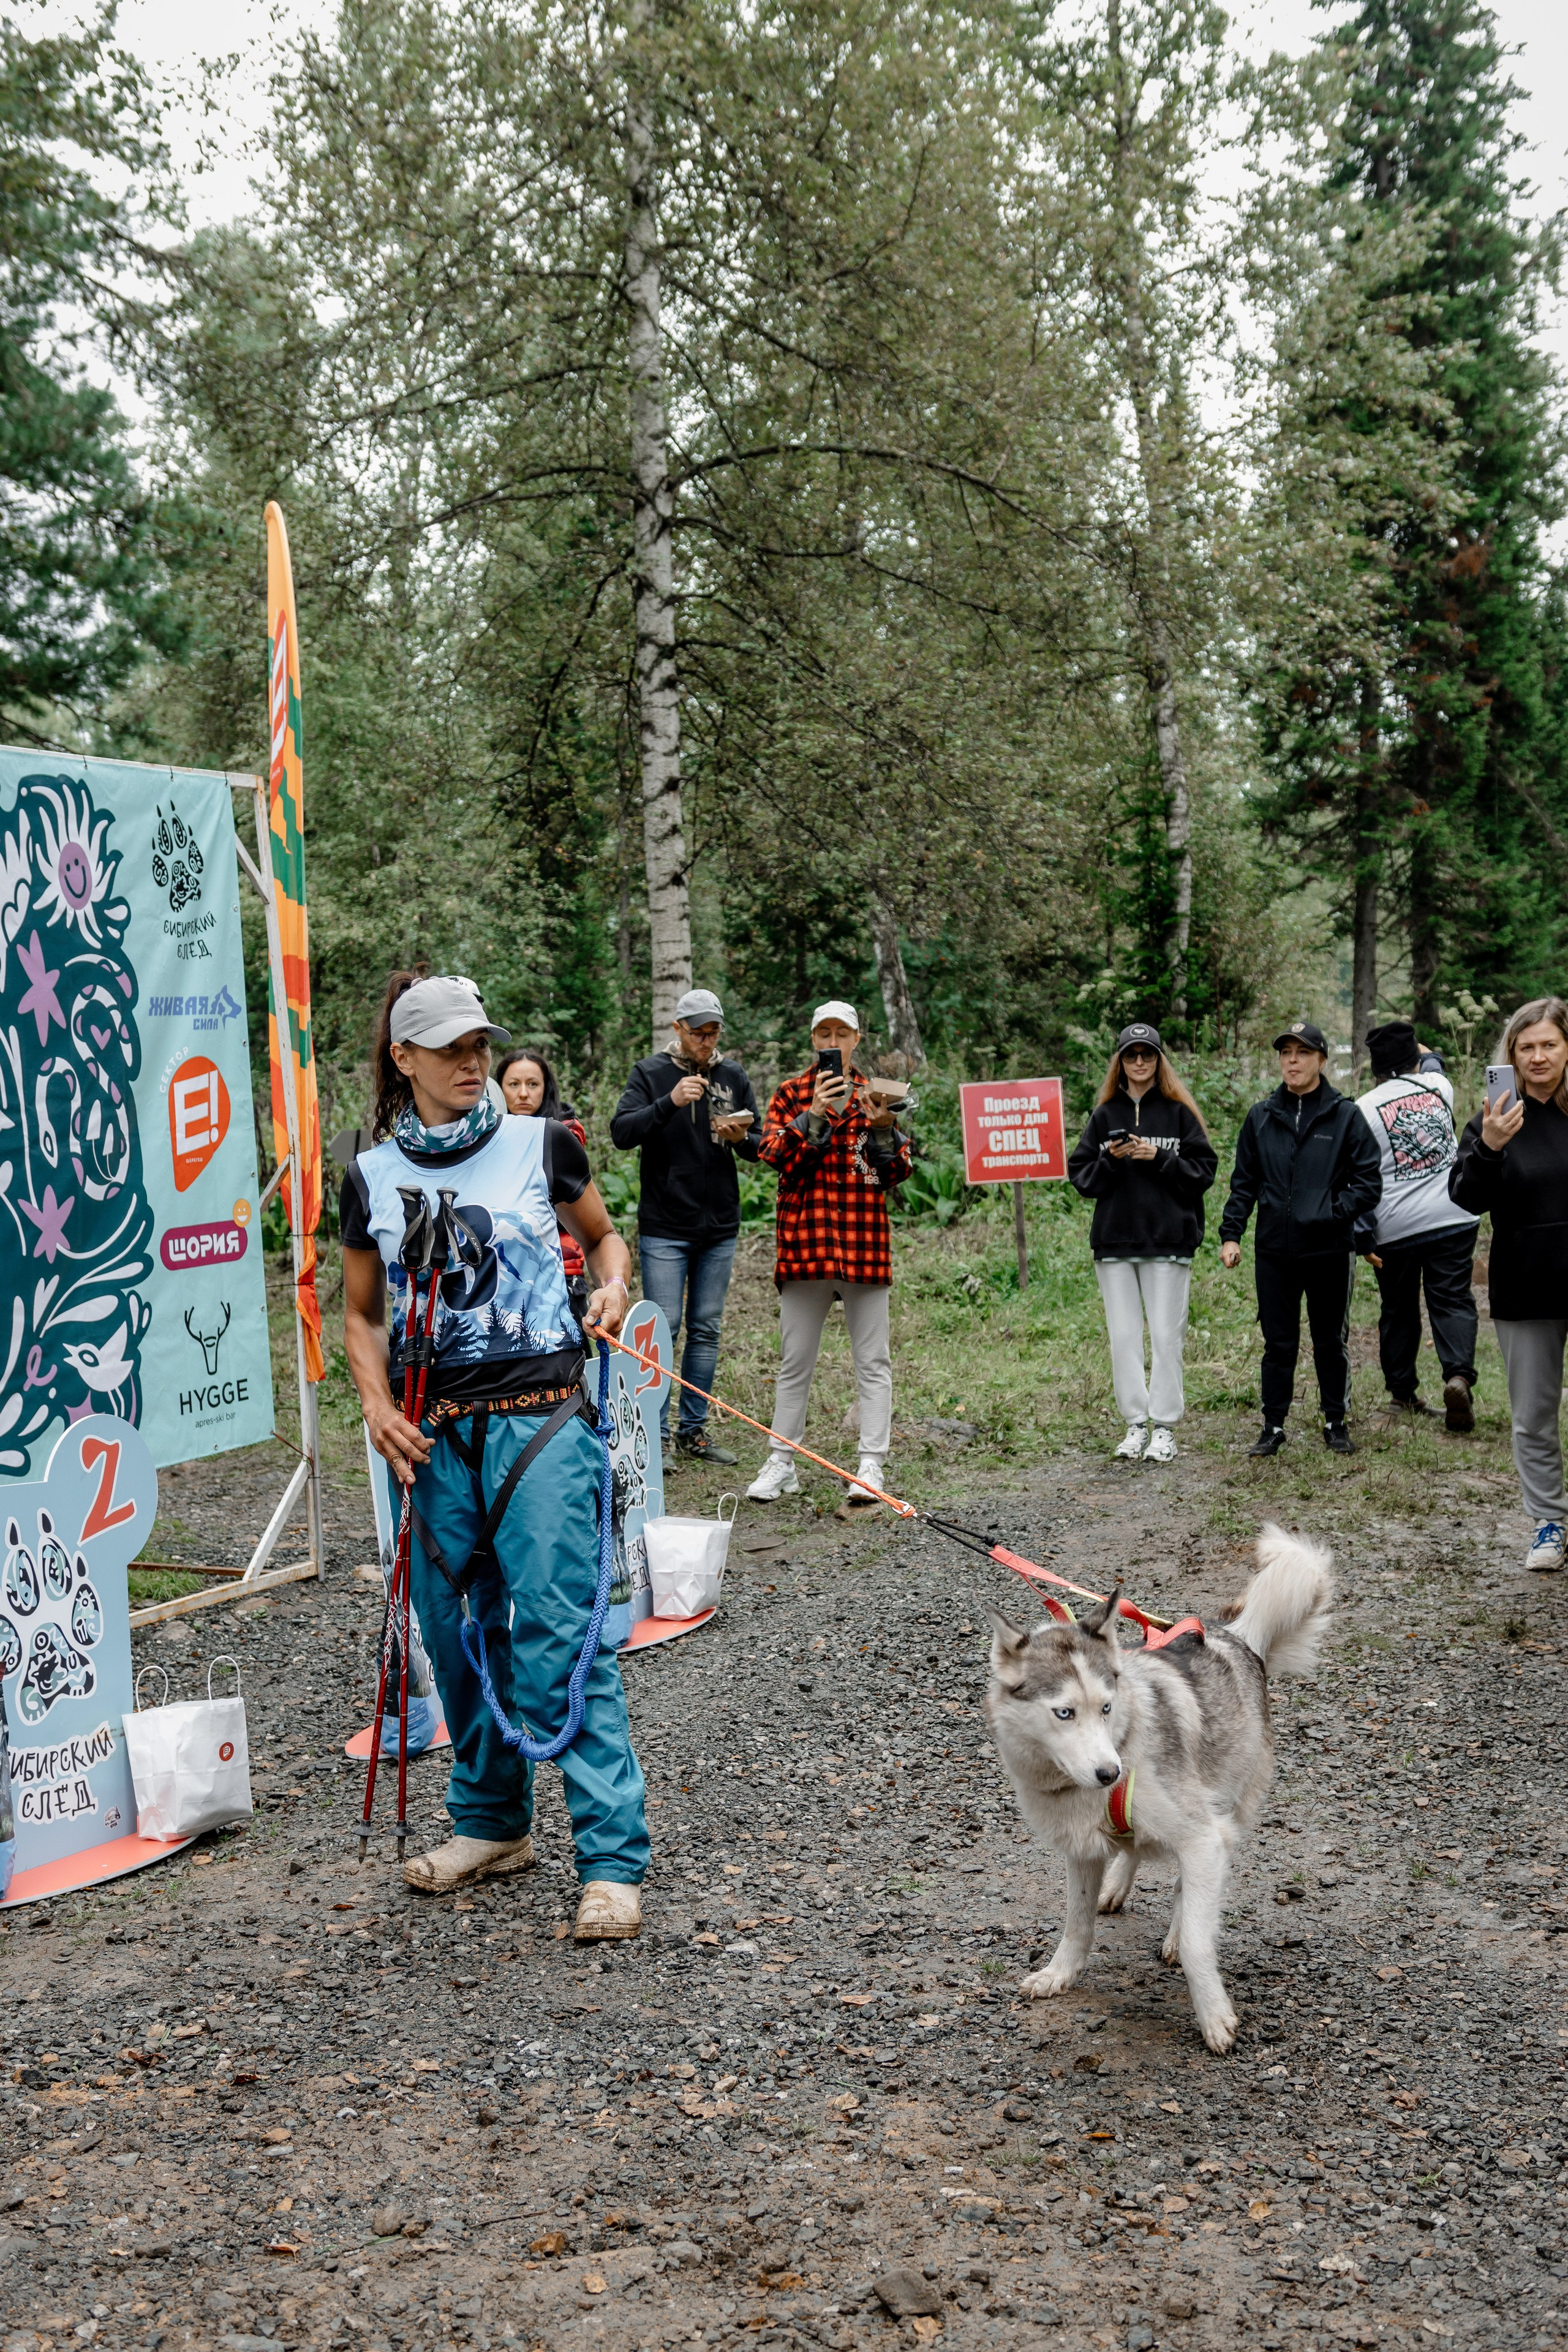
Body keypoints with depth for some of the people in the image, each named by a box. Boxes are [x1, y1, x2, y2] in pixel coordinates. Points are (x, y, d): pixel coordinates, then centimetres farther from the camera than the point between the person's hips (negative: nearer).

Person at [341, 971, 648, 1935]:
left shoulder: (541, 1144, 2)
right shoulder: (374, 1176, 7)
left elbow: (604, 1236, 18)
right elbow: (362, 1314, 15)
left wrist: (613, 1285, -4)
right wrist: (377, 1405, -1)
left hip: (539, 1412, -3)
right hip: (431, 1429, 3)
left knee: (560, 1630, -9)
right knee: (456, 1629, 10)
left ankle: (614, 1860, -5)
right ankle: (493, 1822, 29)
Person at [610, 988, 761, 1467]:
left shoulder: (734, 1078, 8)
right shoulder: (651, 1074, -3)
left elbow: (759, 1145, 9)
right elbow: (621, 1132, -15)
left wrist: (741, 1138, -14)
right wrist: (669, 1103, -27)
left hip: (720, 1230, 4)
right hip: (664, 1230, -4)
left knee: (706, 1331, 9)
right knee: (663, 1329, -4)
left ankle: (693, 1430, 17)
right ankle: (656, 1434, 3)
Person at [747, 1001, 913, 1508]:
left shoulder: (873, 1096, 11)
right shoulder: (792, 1094, 7)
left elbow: (897, 1173, 8)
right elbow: (776, 1156, -7)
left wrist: (881, 1129, -10)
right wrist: (814, 1115, -18)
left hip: (866, 1242, 1)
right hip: (805, 1238, -1)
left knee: (873, 1361, 0)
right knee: (795, 1360, 7)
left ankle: (871, 1467, 3)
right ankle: (781, 1465, 16)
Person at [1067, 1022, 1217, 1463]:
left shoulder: (1179, 1112, 4)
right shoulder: (1104, 1115, 11)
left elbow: (1204, 1171, -1)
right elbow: (1081, 1176, 8)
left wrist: (1159, 1158, -13)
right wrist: (1111, 1160, -10)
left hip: (1168, 1240, -2)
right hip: (1114, 1241, 2)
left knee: (1166, 1336, -2)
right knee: (1124, 1336, 4)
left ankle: (1165, 1427, 5)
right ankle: (1136, 1424, 12)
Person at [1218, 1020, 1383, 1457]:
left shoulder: (1345, 1115, -1)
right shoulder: (1261, 1117, 8)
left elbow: (1369, 1181, -2)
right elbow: (1243, 1182, 11)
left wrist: (1335, 1213, -15)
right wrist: (1230, 1234, 2)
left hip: (1330, 1252, -2)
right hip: (1274, 1252, 2)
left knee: (1331, 1342, 10)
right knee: (1278, 1343, 7)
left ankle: (1336, 1423, 23)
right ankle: (1274, 1425, 15)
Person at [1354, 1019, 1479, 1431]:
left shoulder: (1363, 1109, -4)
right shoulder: (1439, 1085, 4)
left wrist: (1364, 1239, -2)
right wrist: (1426, 1056, 54)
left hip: (1396, 1229, -1)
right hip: (1453, 1219, 1)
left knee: (1399, 1311, 12)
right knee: (1452, 1301, 2)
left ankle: (1402, 1392, 22)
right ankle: (1459, 1375, -20)